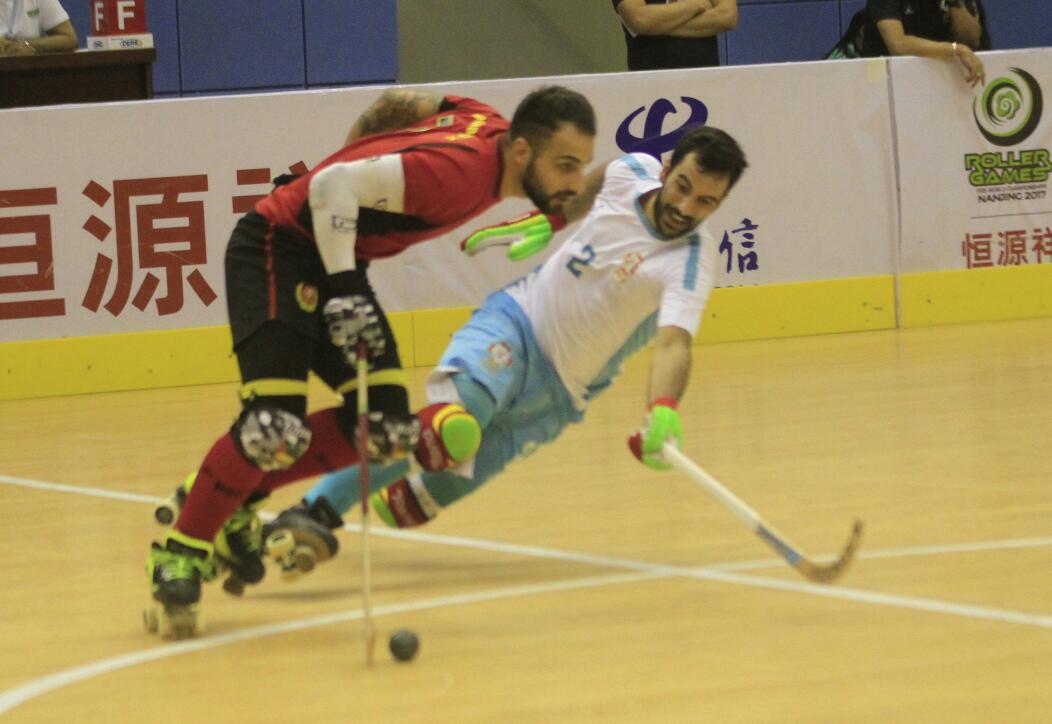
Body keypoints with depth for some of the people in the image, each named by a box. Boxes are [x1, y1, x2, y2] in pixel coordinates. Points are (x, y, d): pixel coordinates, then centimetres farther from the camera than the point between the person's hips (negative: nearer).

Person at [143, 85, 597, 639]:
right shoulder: (463, 170, -28)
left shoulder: (493, 130, -2)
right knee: (277, 426, -23)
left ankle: (231, 503, 13)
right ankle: (180, 554, -5)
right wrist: (344, 288, -33)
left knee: (387, 428, 0)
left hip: (338, 256, 10)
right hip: (277, 245, -10)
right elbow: (335, 183, -33)